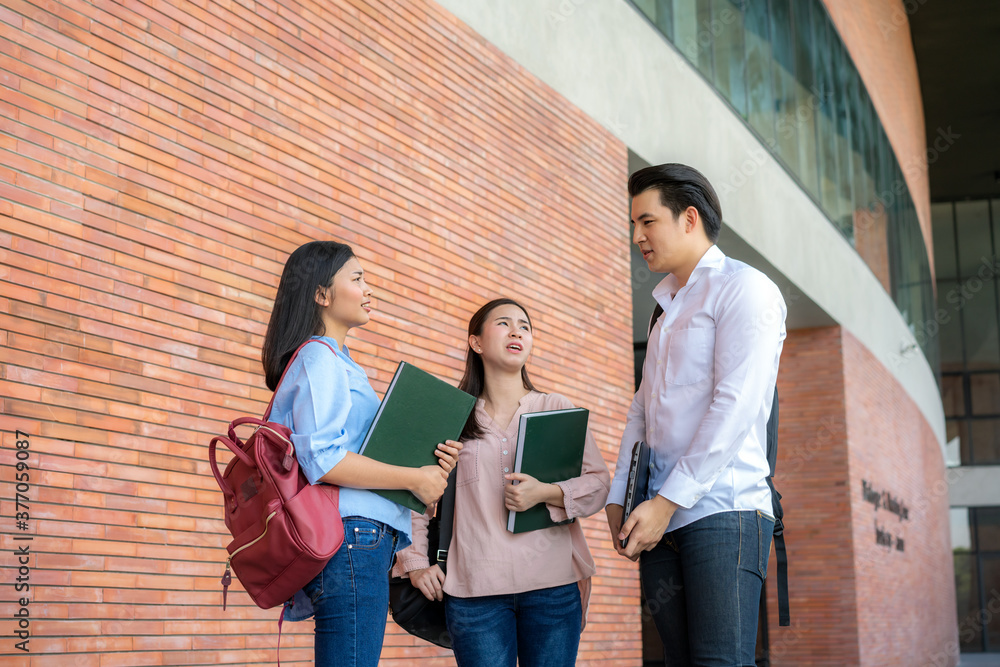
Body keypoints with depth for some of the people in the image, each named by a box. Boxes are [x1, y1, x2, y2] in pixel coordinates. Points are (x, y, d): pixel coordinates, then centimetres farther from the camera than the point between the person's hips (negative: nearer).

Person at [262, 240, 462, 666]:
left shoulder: (336, 362, 26)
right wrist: (415, 478, -11)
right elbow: (321, 459, -18)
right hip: (350, 538, -10)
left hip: (362, 541, 10)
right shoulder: (319, 359, -5)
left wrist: (431, 463, 8)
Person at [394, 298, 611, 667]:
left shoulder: (557, 409, 11)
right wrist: (416, 561, 4)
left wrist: (546, 493, -11)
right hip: (475, 589, 0)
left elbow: (599, 483, 5)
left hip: (552, 584, 1)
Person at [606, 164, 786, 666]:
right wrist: (618, 497, 10)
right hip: (662, 519, 8)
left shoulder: (743, 288, -3)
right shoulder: (667, 309, 25)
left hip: (724, 513, -8)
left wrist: (667, 501, -15)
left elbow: (735, 405, -13)